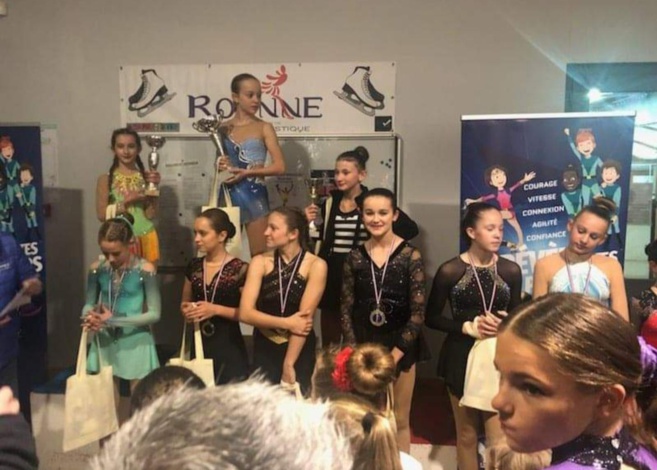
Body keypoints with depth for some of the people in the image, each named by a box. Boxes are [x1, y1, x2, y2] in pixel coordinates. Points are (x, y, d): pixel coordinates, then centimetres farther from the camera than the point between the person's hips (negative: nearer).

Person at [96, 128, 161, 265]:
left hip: (146, 237, 1)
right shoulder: (106, 179, -1)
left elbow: (150, 214, -4)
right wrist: (127, 201, -16)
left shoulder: (145, 177, 1)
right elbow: (102, 215, -7)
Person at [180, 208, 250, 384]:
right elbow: (185, 303, 19)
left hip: (229, 349, -5)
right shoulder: (194, 267, 6)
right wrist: (186, 310, -3)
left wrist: (216, 309, -18)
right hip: (199, 345, 5)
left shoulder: (239, 269, -10)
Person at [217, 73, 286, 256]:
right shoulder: (224, 128, 7)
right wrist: (220, 166, -3)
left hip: (254, 196, -3)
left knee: (259, 255, 0)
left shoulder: (264, 128, -1)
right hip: (229, 195, 3)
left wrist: (245, 172, -15)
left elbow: (280, 166, -8)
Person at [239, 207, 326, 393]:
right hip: (264, 347, 2)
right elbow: (245, 313, -13)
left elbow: (303, 318, -15)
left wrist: (289, 363, -17)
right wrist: (286, 323, -20)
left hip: (301, 350, -2)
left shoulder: (315, 265, -12)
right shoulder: (260, 262, -5)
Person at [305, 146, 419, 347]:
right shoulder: (330, 203, 6)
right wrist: (313, 222, -5)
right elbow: (322, 239, 11)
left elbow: (411, 228, -9)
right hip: (332, 279, 4)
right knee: (329, 344, 13)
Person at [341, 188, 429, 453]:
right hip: (364, 346, 2)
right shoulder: (355, 257, 0)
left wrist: (394, 355, -12)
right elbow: (346, 310, 2)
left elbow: (418, 313, -8)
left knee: (399, 421, 9)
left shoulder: (410, 256, -7)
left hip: (400, 347, -2)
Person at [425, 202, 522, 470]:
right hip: (462, 357, -1)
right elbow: (432, 318, -3)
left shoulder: (511, 270, -1)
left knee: (499, 439, -4)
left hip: (499, 358, 1)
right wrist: (468, 327, -15)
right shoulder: (450, 270, -8)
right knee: (467, 435, 14)